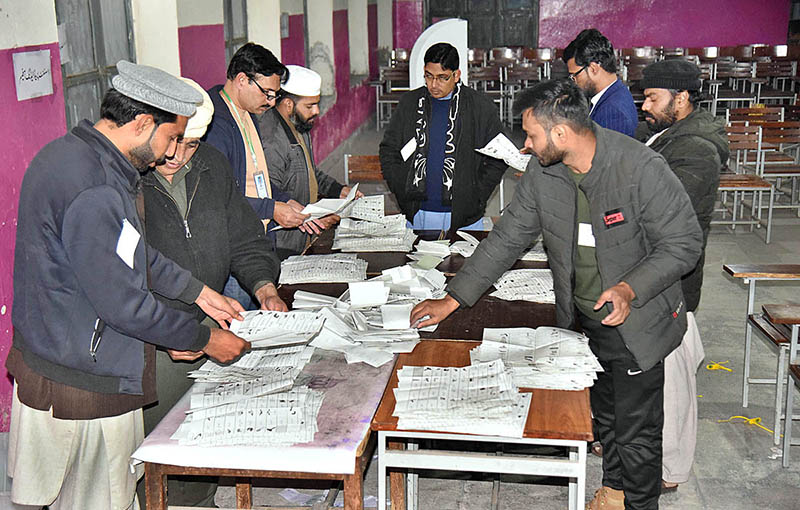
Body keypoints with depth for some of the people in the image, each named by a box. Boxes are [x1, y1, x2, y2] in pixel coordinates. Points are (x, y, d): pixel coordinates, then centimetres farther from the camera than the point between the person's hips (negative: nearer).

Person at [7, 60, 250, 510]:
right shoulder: (93, 189, -27)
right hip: (86, 387, -10)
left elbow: (135, 253, 17)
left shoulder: (72, 153, 7)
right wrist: (204, 339, -12)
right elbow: (120, 303, -24)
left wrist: (200, 293, 17)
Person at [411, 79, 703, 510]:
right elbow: (507, 237, 0)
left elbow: (684, 242, -18)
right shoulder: (542, 172, -7)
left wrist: (631, 288, -32)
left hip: (636, 322, -5)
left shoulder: (641, 168, -25)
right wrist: (452, 299, -1)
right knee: (604, 416, 22)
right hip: (582, 319, 5)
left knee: (637, 430, 7)